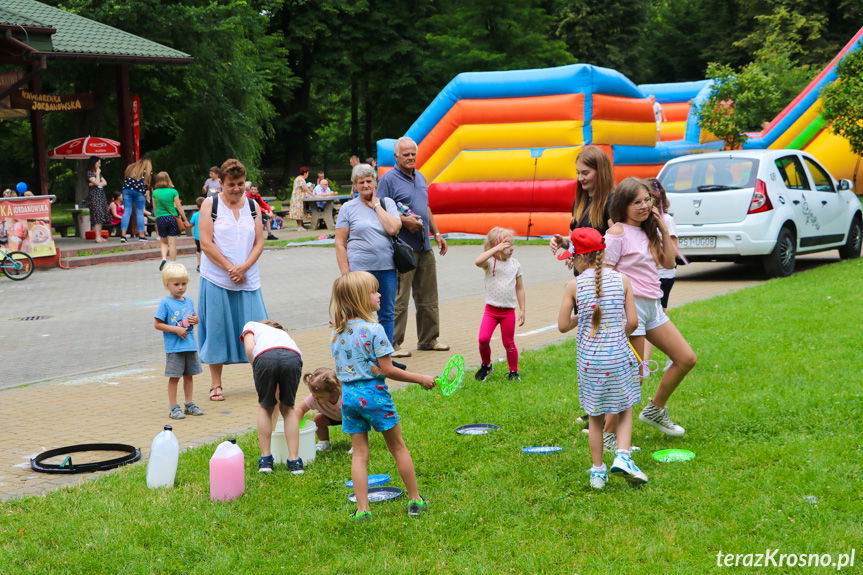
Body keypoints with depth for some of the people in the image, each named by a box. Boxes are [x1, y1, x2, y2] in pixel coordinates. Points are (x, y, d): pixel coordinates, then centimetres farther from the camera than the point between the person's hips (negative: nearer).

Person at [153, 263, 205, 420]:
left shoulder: (189, 301, 9)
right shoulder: (165, 303, -9)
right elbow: (157, 324, -11)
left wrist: (195, 320, -2)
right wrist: (176, 329, -17)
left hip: (190, 345, 6)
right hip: (174, 347, -6)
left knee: (188, 375, 14)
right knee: (174, 377, 0)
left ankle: (189, 404, 24)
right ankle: (174, 408, 6)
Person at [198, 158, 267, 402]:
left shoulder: (252, 206, 9)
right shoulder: (210, 204, 0)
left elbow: (259, 243, 5)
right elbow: (206, 244, -7)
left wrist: (243, 268, -10)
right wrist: (230, 269, -11)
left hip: (248, 279, 3)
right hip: (217, 279, -2)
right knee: (217, 329, 1)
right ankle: (216, 384, 11)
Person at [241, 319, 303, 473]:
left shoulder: (251, 326, 36)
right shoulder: (283, 333, 44)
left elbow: (250, 348, 10)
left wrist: (257, 372, 20)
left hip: (265, 357, -3)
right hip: (293, 357, 3)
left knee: (265, 407, 23)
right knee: (287, 408, 24)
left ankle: (265, 458, 24)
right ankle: (294, 461, 18)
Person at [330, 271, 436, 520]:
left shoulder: (337, 331, 4)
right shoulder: (373, 329, -16)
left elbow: (343, 365, 9)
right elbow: (387, 370, -15)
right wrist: (420, 379, -7)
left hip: (348, 394, 5)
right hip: (373, 393, -5)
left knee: (359, 453, 9)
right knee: (398, 447, 10)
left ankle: (362, 509, 7)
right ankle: (415, 500, 20)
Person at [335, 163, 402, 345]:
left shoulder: (387, 203, 9)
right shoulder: (348, 208, 3)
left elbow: (393, 229, -10)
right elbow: (340, 243, 0)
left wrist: (376, 205, -4)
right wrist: (345, 274, -8)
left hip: (387, 268, 3)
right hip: (360, 269, -3)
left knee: (387, 314, 10)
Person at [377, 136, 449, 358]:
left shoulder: (420, 177, 16)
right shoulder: (388, 179, -7)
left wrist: (437, 234, 19)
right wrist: (404, 220, -22)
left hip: (424, 247, 8)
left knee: (428, 298, 13)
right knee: (399, 299, -6)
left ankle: (428, 339, 24)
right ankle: (393, 345, 1)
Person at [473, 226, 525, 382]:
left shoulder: (515, 264, 3)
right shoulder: (490, 262, -7)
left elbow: (519, 288, 9)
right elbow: (478, 261, -32)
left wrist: (522, 310, 5)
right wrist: (496, 249, -29)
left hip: (508, 311, 2)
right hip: (491, 309, -2)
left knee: (509, 343, 7)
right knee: (483, 339, -12)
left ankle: (514, 372, 23)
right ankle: (486, 365, 14)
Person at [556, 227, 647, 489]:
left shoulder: (574, 285, -6)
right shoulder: (622, 279, -3)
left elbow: (563, 325, -2)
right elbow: (632, 322, -3)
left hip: (589, 359, 0)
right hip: (619, 356, 0)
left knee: (595, 417, 14)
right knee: (624, 410, 17)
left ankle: (598, 471, 19)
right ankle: (623, 456, -2)